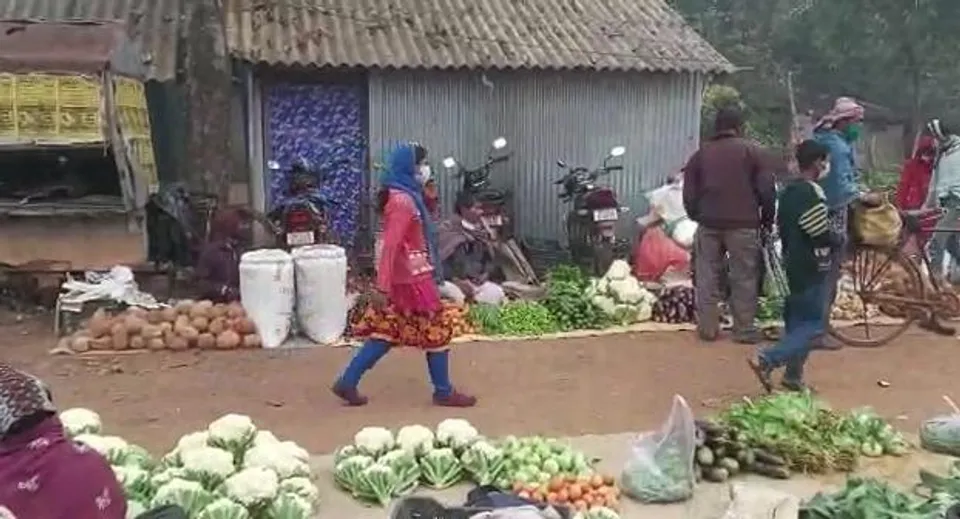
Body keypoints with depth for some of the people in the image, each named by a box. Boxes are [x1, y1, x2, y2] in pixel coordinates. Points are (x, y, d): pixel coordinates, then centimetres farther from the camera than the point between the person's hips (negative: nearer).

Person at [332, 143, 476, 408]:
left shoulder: (401, 195, 11)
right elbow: (390, 245, -24)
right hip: (412, 277, -10)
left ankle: (347, 382, 15)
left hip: (401, 276, 10)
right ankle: (444, 392, 16)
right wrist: (382, 287, -25)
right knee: (435, 332, 4)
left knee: (386, 333, 13)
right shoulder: (402, 200, -19)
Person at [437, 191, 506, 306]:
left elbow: (489, 258, 17)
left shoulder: (480, 231, 11)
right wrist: (457, 280, -20)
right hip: (451, 281, -5)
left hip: (477, 282, 5)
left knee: (497, 293, -20)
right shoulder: (447, 230, -7)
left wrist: (485, 274, -3)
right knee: (454, 294, -36)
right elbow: (439, 261, -12)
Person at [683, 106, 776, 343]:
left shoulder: (700, 153, 10)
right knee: (744, 278, 4)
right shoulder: (752, 150, 0)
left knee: (707, 277, 9)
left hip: (709, 223, 3)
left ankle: (707, 328, 11)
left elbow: (689, 193, 10)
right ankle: (744, 330, 7)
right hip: (743, 224, -3)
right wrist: (767, 218, 11)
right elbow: (767, 190, -2)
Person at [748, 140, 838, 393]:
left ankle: (793, 374, 18)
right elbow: (822, 235, -20)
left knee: (797, 322, 14)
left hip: (794, 265, 9)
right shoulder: (811, 192, -18)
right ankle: (766, 360, -14)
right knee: (813, 325, -4)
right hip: (811, 268, -9)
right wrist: (838, 237, -1)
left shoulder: (788, 190, 10)